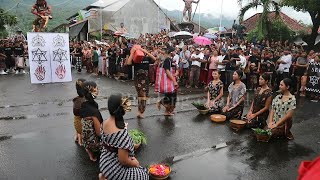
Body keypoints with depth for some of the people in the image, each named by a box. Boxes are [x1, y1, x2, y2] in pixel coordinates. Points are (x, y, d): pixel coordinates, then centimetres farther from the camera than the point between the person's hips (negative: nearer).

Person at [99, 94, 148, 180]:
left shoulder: (105, 123, -6)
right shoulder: (121, 133, -30)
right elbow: (124, 160, -25)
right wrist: (135, 163, -5)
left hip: (104, 161, 7)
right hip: (114, 168, -7)